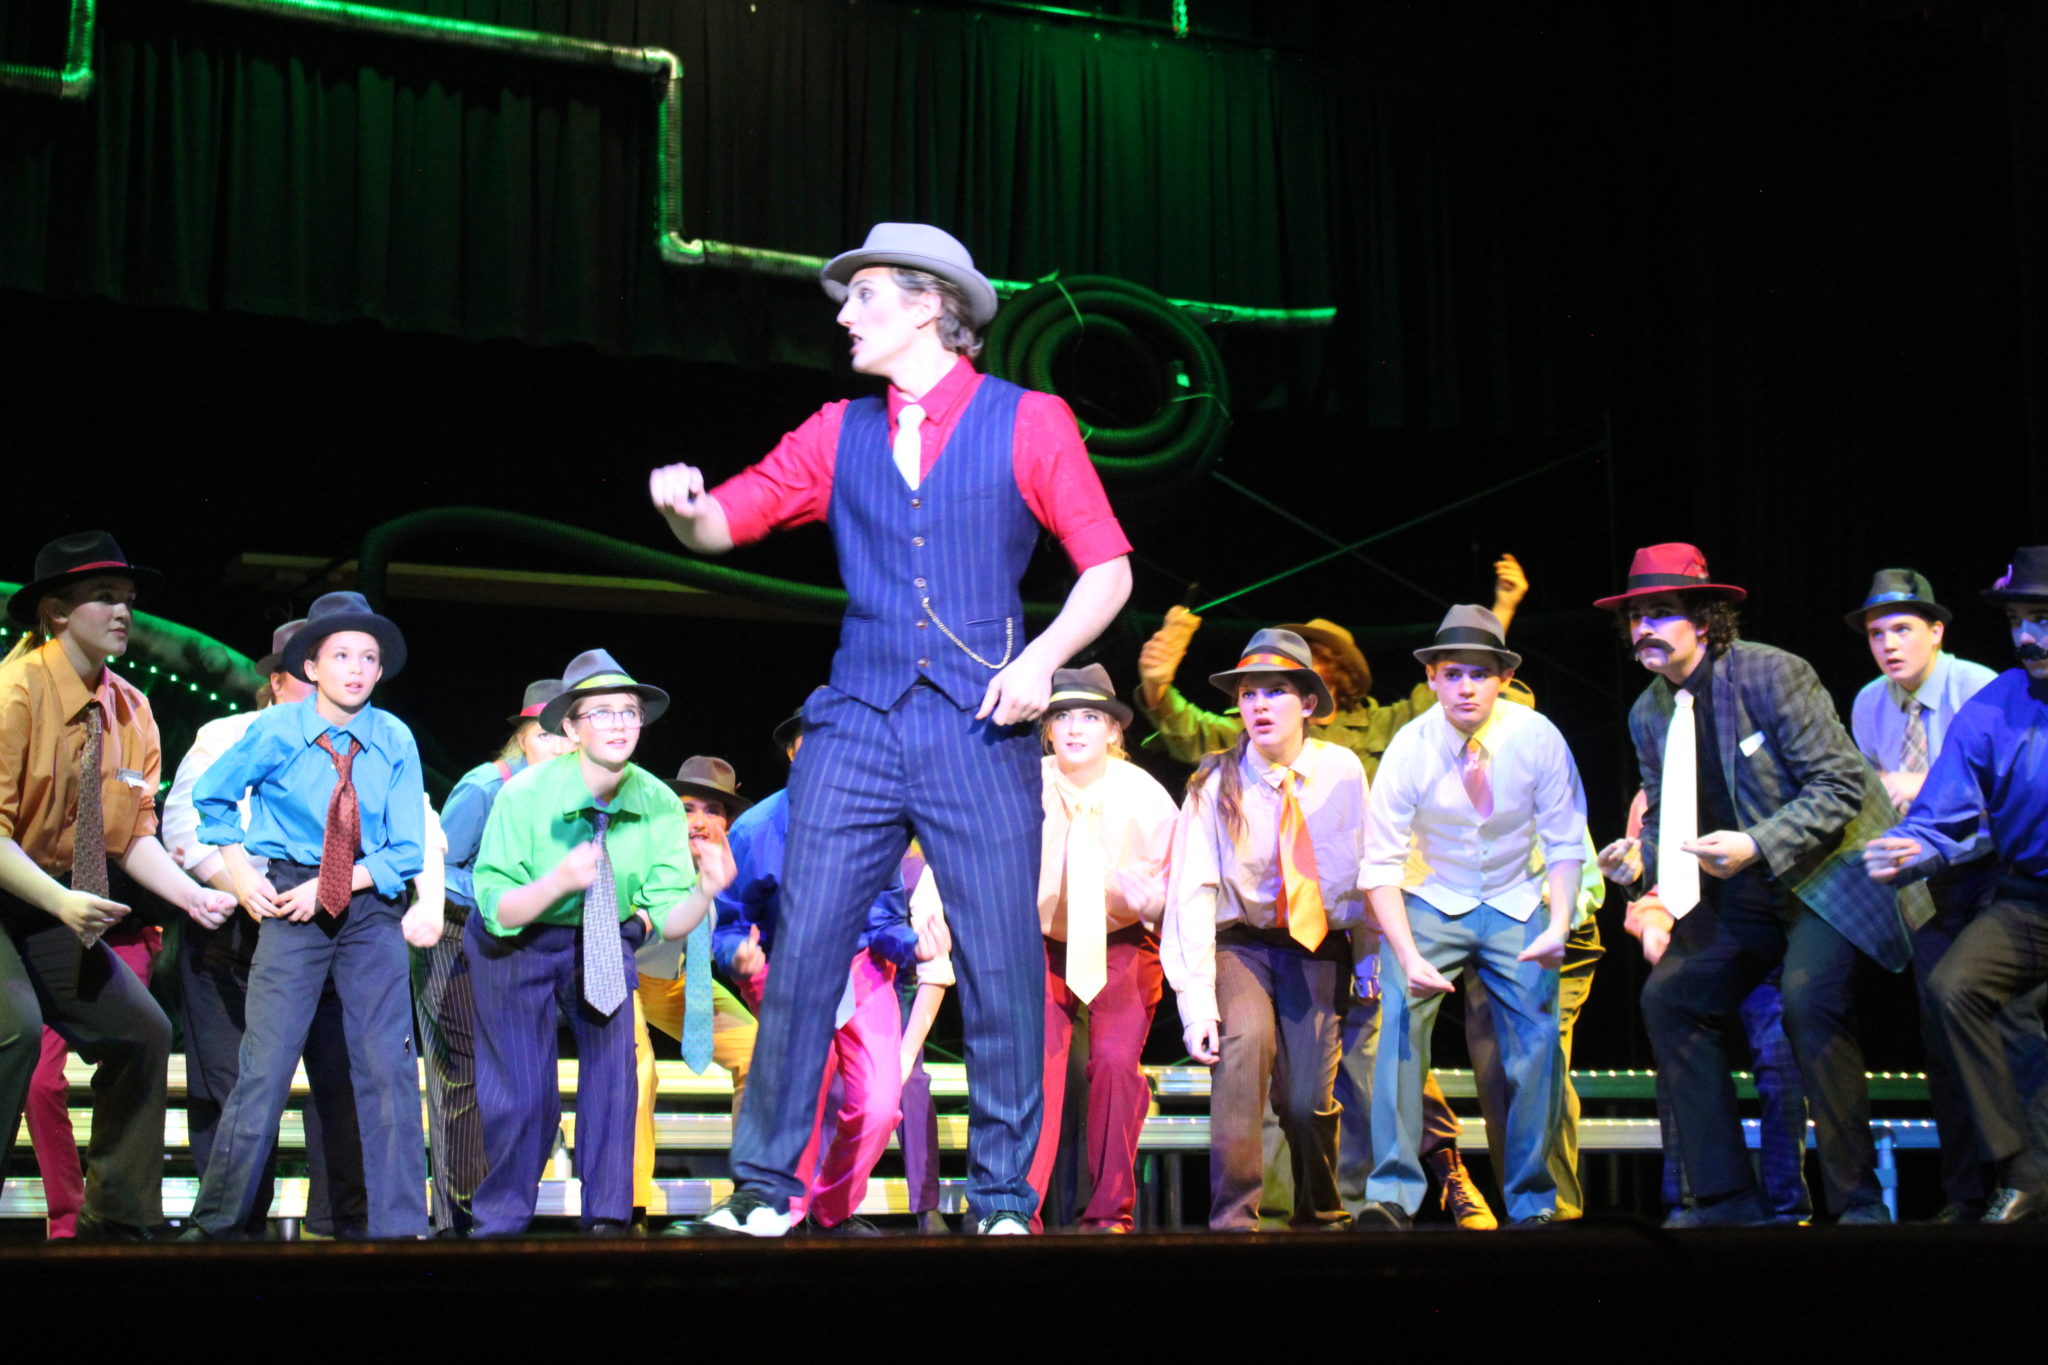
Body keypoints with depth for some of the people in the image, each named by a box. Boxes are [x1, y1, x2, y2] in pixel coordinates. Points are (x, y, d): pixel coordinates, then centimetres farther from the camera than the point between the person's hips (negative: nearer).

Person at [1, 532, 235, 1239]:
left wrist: (191, 895, -10)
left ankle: (115, 1226, 15)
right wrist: (60, 901, -30)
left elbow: (135, 835, 6)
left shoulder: (130, 710, 3)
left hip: (57, 913, 8)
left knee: (142, 1032, 5)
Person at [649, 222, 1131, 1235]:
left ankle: (1003, 1199, 9)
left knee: (1002, 969, -2)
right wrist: (686, 508, -9)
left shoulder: (1029, 423, 5)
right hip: (856, 724, 3)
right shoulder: (838, 434, 16)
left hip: (980, 729, -2)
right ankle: (763, 1188, 6)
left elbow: (1107, 569, 3)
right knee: (803, 955, -3)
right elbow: (728, 523, 14)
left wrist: (1042, 659, -12)